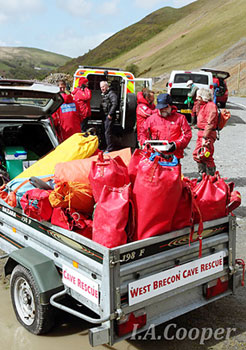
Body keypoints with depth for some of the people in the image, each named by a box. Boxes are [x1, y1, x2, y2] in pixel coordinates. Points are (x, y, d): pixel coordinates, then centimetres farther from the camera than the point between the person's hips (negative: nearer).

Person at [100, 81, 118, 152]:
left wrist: (110, 114, -22)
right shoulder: (103, 94, 19)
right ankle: (108, 147, 24)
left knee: (107, 132, -12)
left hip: (109, 116, -10)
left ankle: (109, 149, -8)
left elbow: (114, 104, -20)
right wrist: (102, 114, 15)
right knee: (105, 132, 14)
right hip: (104, 116, 10)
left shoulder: (111, 93, -10)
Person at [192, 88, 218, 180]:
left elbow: (210, 124, -21)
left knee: (207, 156, -5)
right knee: (197, 154, 12)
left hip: (208, 134, -10)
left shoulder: (211, 106, -15)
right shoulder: (204, 105, 16)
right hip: (201, 133, 10)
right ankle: (202, 174, 24)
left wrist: (205, 137, -25)